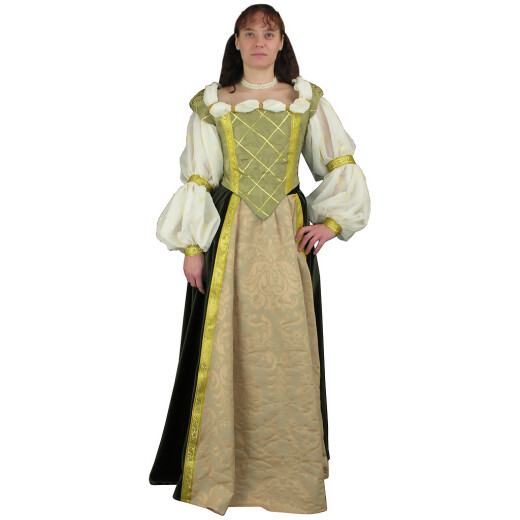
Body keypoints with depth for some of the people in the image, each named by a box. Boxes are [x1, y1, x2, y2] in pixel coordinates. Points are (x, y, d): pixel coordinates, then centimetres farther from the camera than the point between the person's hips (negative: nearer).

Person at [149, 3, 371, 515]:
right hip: (229, 235, 0)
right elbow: (196, 180, 4)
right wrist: (192, 246, -1)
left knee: (289, 346, 0)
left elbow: (341, 165, 10)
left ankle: (289, 467, 13)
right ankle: (219, 469, 12)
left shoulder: (307, 100, 8)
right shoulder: (212, 104, 7)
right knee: (225, 347, -1)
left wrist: (333, 221, -2)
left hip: (288, 235, 1)